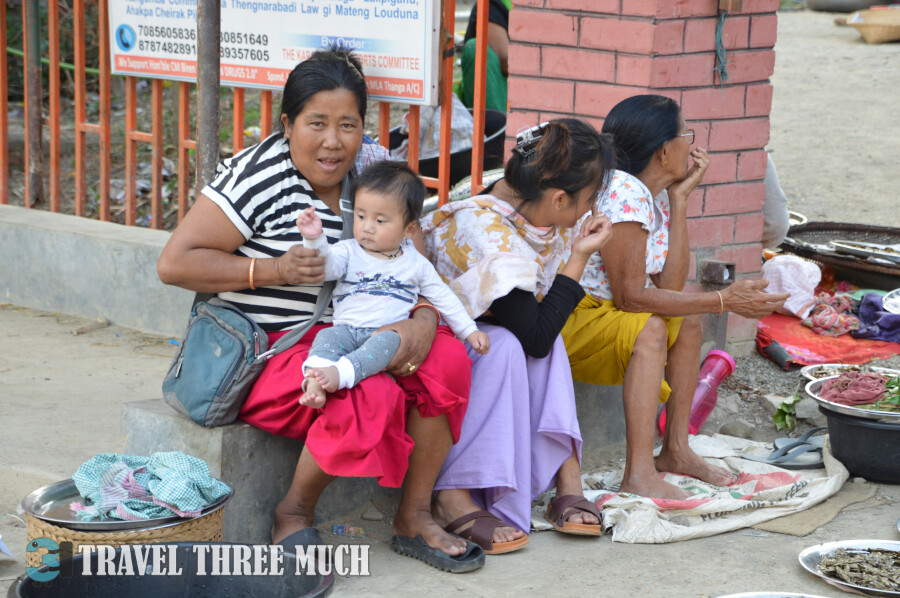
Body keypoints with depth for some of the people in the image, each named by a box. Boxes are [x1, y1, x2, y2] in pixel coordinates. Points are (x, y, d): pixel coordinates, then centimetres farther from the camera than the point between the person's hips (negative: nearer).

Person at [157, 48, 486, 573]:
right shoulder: (260, 176, -13)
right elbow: (175, 263, -16)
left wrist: (423, 322, -16)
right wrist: (274, 270, -22)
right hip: (263, 353, -6)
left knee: (447, 358, -15)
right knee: (370, 394, -31)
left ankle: (414, 519, -3)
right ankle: (293, 514, -6)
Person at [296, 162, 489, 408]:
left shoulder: (416, 263, 16)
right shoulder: (349, 252, 13)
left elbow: (442, 297, 23)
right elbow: (325, 267, -7)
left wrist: (469, 331, 21)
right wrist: (315, 240, -26)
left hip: (390, 332, -1)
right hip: (347, 329, 1)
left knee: (388, 341, -35)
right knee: (328, 336, -30)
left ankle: (340, 373, -56)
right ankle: (315, 382, -55)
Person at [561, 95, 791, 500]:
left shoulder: (657, 194, 5)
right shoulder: (623, 193, -23)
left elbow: (670, 286, -5)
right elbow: (631, 296, -25)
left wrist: (679, 197, -4)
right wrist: (723, 301, -23)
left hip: (598, 310, 10)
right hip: (557, 319, -10)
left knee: (687, 316, 8)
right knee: (648, 329, -29)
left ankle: (675, 448, 11)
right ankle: (639, 476, -31)